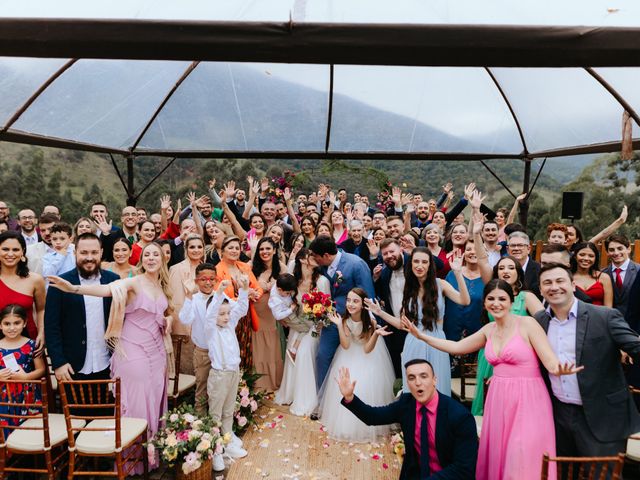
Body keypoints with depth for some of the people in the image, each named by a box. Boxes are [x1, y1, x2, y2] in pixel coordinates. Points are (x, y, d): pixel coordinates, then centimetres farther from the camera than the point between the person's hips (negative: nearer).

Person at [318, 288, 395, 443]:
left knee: (367, 387, -7)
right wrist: (339, 325, -33)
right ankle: (346, 423, 28)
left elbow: (367, 349, -23)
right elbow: (345, 345, -23)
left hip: (368, 357, -2)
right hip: (350, 356, 2)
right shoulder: (345, 319, -20)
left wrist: (376, 334, -40)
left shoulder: (370, 321, -27)